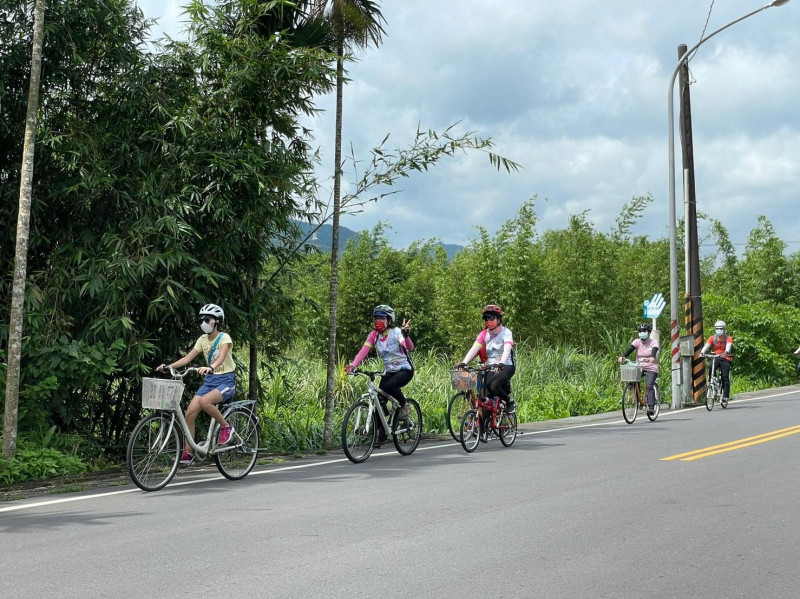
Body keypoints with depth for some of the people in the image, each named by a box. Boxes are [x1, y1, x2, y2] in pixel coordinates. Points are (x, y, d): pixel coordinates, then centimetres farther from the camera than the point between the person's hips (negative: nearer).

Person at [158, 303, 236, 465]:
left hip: (226, 380, -6)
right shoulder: (203, 339, 7)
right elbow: (188, 357, -1)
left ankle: (226, 427, -11)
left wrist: (210, 368, -51)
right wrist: (168, 366, -16)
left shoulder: (224, 338, -11)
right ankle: (187, 453, -1)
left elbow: (221, 358, -30)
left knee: (204, 401, -34)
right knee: (189, 414, -10)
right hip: (210, 380, 6)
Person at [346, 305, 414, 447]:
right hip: (389, 371, 5)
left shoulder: (396, 332, -16)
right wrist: (352, 365, -31)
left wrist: (406, 335, -53)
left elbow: (410, 348, -32)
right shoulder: (374, 335, -2)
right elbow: (363, 351, -14)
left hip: (405, 370, -5)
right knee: (379, 402, -6)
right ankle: (380, 434, 10)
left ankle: (405, 406, -7)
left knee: (388, 386, -34)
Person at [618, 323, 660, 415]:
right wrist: (623, 356, -32)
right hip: (639, 367, 3)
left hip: (651, 368, -3)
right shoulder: (637, 342, 5)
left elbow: (654, 351, -22)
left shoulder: (654, 342, -2)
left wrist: (652, 357, -46)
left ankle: (651, 407, -21)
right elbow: (630, 349, -13)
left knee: (649, 386, -21)